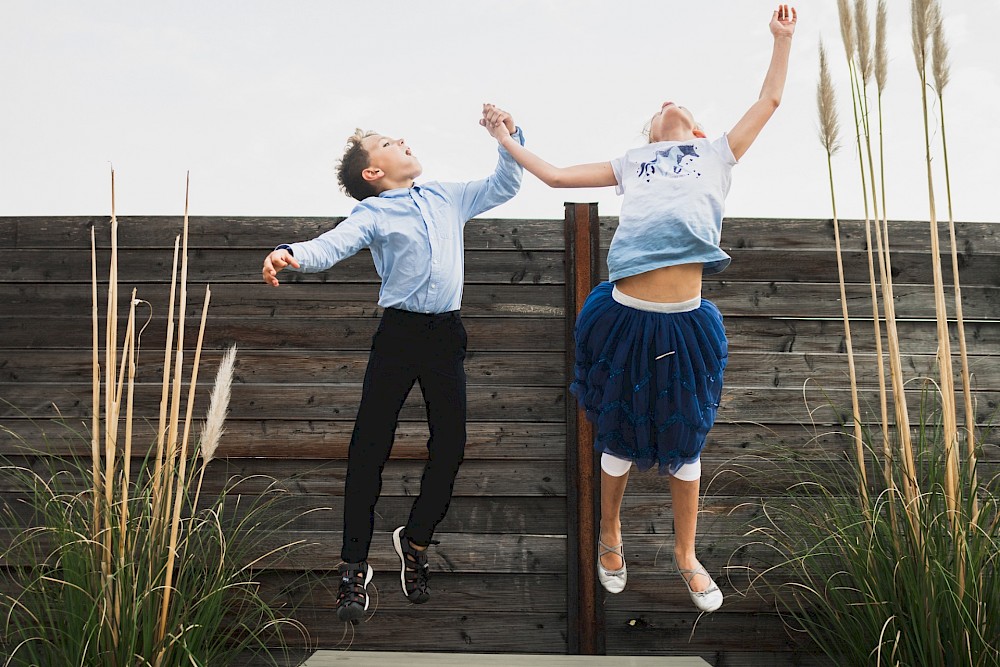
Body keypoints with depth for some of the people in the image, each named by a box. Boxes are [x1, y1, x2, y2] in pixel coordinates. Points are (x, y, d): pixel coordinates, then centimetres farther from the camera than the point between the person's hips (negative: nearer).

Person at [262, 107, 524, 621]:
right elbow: (332, 244, -18)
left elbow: (503, 187, 25)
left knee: (450, 446, 5)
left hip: (447, 333, 5)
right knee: (369, 446, -5)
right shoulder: (373, 214, -1)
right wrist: (290, 254, -38)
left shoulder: (447, 198, 16)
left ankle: (414, 542, 28)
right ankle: (355, 565, 7)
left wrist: (510, 137, 12)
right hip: (399, 332, -4)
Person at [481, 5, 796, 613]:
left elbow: (770, 100, 25)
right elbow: (556, 175, 23)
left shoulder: (719, 154, 21)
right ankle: (611, 537, 38)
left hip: (684, 323, 0)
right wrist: (506, 139, 26)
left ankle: (686, 556, 32)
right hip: (625, 316, 0)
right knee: (619, 439, 14)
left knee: (685, 444, 13)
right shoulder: (632, 163, 21)